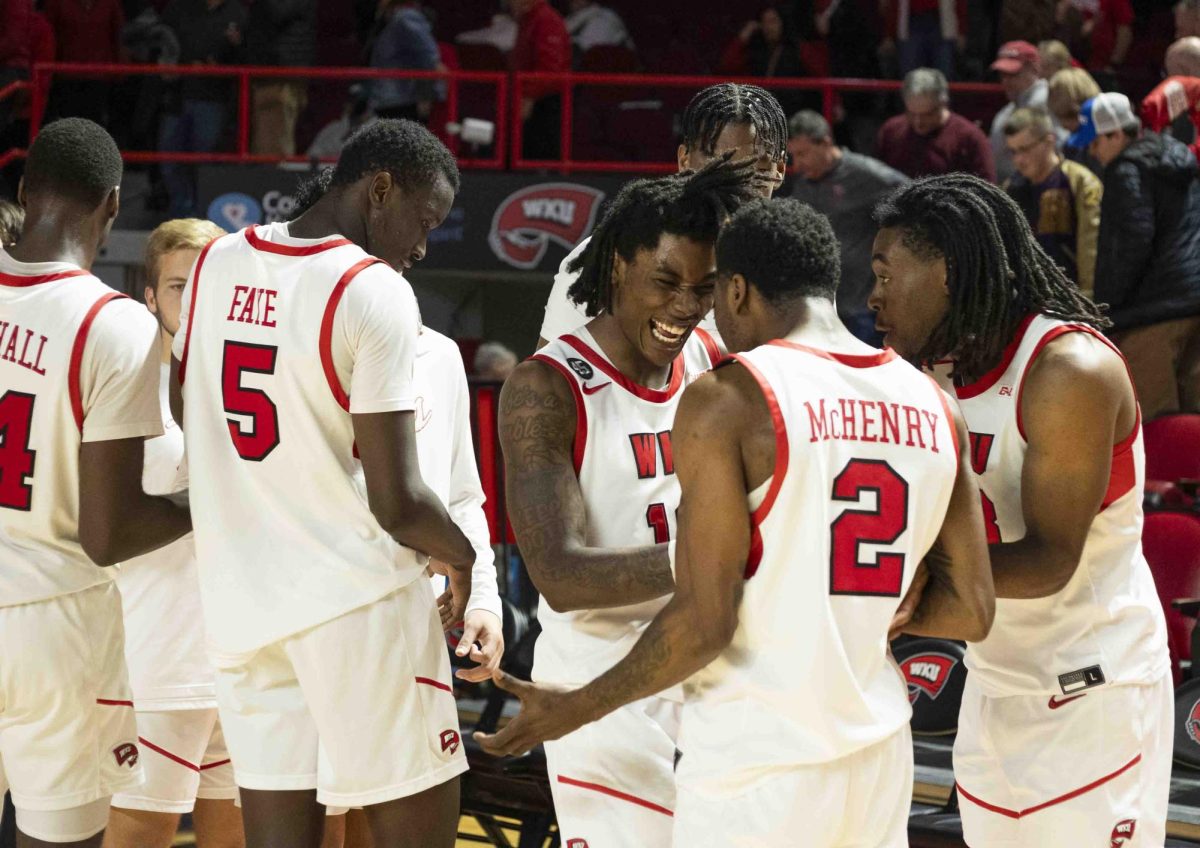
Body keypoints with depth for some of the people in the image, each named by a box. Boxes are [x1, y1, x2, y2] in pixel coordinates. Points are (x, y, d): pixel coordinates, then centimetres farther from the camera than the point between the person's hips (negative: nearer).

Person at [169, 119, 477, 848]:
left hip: (239, 601, 7)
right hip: (359, 598, -6)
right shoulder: (376, 291, -14)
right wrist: (461, 557, 2)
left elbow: (182, 407, 23)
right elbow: (397, 505, -16)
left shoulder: (216, 265, 6)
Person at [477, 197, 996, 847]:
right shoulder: (931, 405, 6)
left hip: (757, 763, -6)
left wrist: (573, 710, -3)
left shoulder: (727, 400, -11)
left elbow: (704, 623, -15)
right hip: (880, 761, 6)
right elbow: (971, 611, 8)